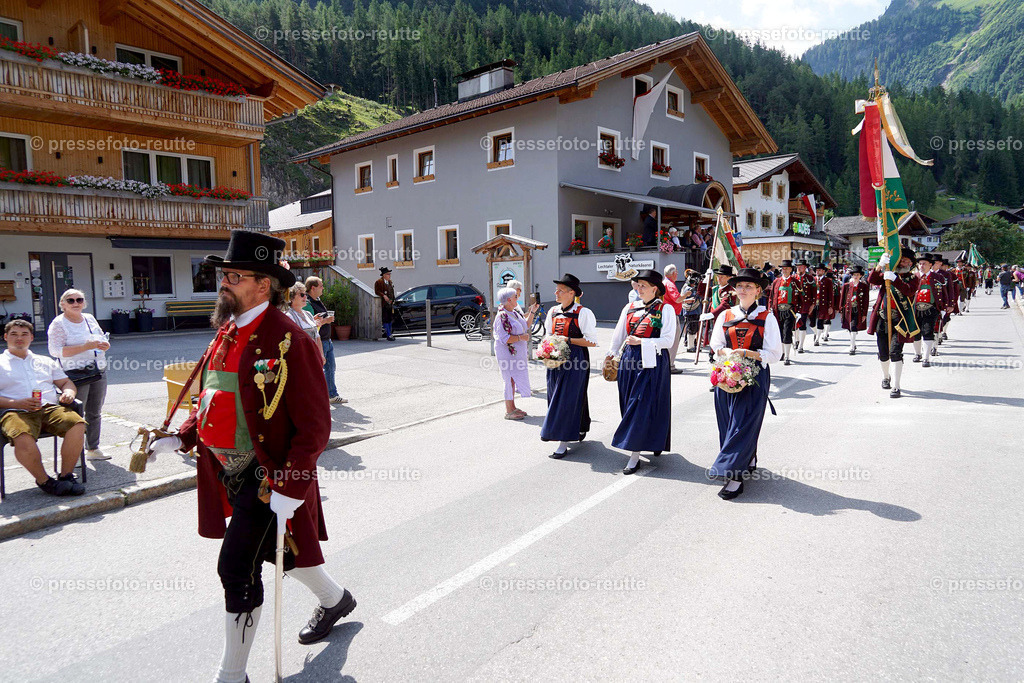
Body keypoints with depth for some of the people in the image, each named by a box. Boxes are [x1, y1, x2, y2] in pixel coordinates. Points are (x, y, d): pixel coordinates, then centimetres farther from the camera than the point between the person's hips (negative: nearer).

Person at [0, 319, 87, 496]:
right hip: (16, 412, -3)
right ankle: (44, 480, -18)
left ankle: (66, 475, -18)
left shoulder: (46, 362, 29)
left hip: (50, 408, 3)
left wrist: (68, 393, 3)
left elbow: (66, 382, 28)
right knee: (23, 437, -38)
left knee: (77, 424, -29)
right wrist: (16, 403, -12)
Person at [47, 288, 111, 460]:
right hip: (76, 375, -6)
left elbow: (102, 337, 26)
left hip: (98, 372, 6)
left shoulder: (89, 318, 14)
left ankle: (93, 449, 21)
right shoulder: (58, 324, -5)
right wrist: (86, 346, -22)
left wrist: (104, 345, 2)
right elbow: (55, 350, -14)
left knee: (95, 412, 11)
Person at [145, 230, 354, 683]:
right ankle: (335, 600, 49)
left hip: (267, 476, -9)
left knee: (237, 568, -4)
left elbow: (314, 427, -21)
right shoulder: (227, 332, 8)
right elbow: (213, 398, 19)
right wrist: (180, 438, 5)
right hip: (230, 472, 9)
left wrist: (289, 490, -24)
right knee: (277, 551, 23)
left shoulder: (288, 341, -20)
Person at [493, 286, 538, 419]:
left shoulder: (515, 312, 9)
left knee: (514, 379, 15)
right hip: (507, 353, -9)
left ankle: (512, 407, 25)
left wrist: (532, 312, 12)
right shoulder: (502, 316, -19)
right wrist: (521, 337, -17)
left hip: (517, 352, 9)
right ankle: (508, 411, 6)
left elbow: (526, 326, 20)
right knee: (510, 380, -3)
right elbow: (504, 339, -24)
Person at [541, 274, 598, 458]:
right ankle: (579, 429, 31)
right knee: (555, 397, 12)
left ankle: (563, 442, -1)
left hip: (575, 360, -7)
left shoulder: (583, 313, -10)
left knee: (568, 399, -6)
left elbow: (592, 341, -12)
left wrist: (569, 340, -18)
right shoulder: (553, 312, 10)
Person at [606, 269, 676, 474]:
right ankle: (654, 442, 28)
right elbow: (619, 335, 18)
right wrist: (610, 356, 14)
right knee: (629, 403, 9)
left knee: (643, 406, -6)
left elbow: (667, 340, -11)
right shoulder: (630, 309, 12)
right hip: (630, 360, 6)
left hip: (652, 362, -6)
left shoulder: (665, 310, -4)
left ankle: (635, 455, -2)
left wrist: (641, 341, -18)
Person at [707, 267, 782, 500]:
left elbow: (774, 353, -3)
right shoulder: (726, 316, 9)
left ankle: (734, 474, -4)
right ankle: (748, 460, 27)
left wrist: (746, 353, -15)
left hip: (755, 376, -4)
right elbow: (716, 345, 12)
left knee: (744, 424, -7)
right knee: (728, 424, 7)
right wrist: (728, 353, -9)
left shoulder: (767, 318, -1)